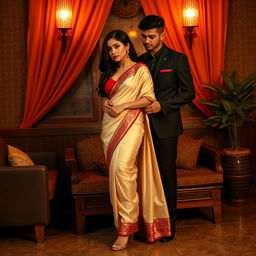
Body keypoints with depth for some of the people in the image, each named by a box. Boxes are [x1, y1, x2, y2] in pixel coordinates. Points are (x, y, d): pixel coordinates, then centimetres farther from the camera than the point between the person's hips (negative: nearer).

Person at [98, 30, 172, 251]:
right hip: (110, 124, 6)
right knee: (116, 170, 3)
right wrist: (105, 102, 1)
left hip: (130, 123, -6)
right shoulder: (110, 72, 19)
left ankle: (126, 227, -15)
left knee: (122, 168, -21)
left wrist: (122, 106, -13)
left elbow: (149, 98, -6)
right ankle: (121, 221, 11)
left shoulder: (140, 69, 1)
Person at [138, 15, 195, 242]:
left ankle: (169, 223, 14)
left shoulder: (177, 59, -4)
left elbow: (189, 93, -5)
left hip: (166, 125, -4)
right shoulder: (140, 61, 10)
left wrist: (162, 105, -15)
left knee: (167, 173, 2)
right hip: (145, 124, 4)